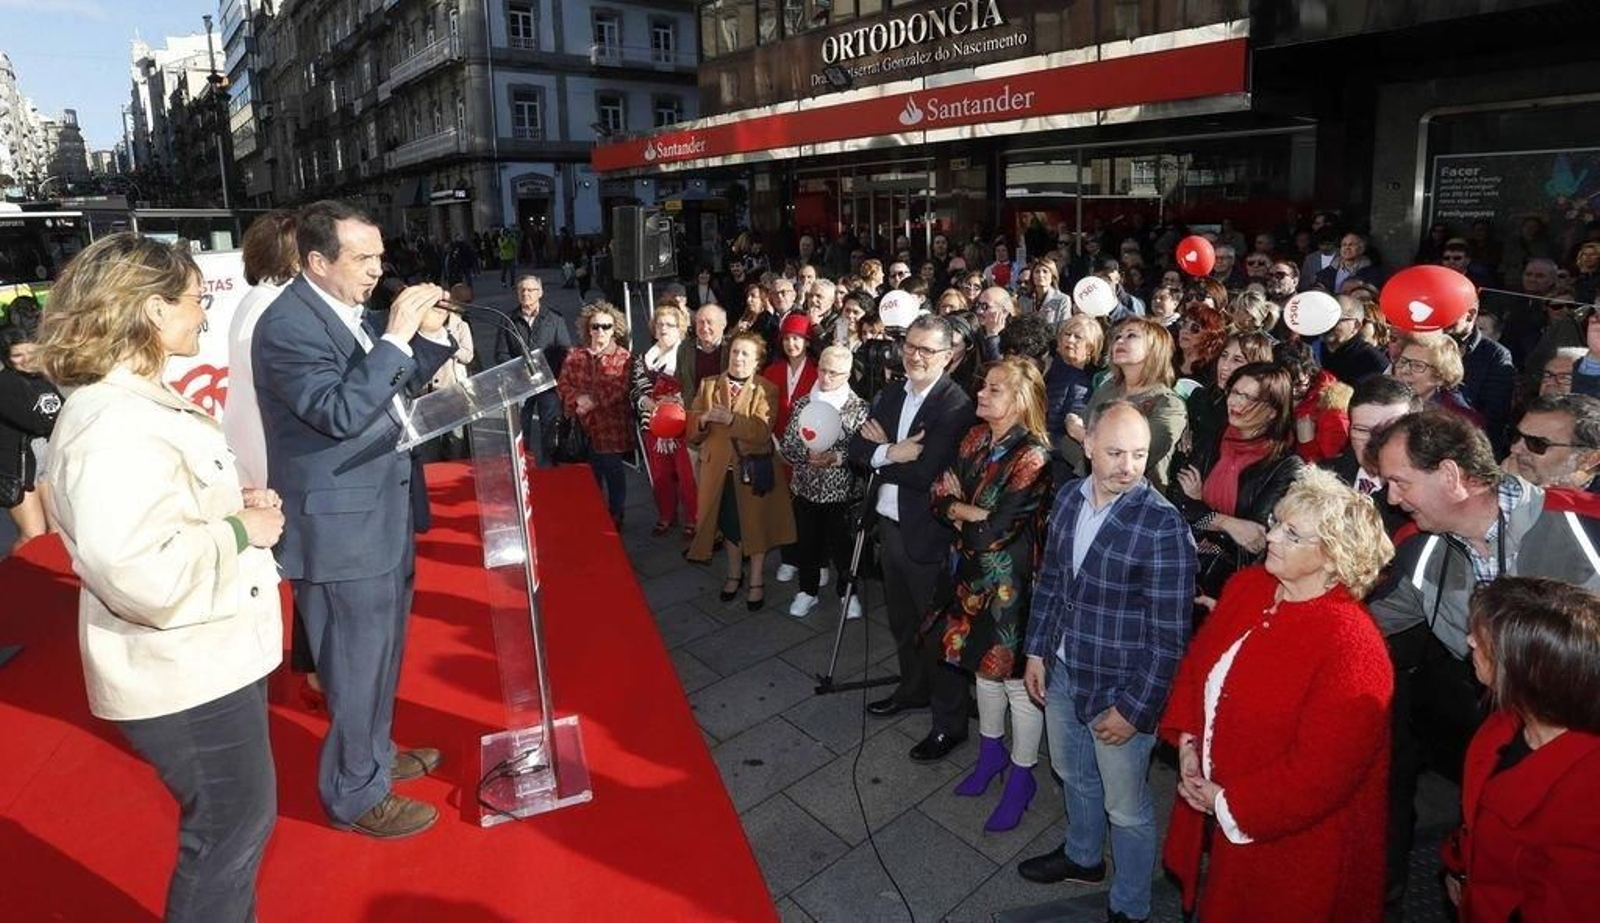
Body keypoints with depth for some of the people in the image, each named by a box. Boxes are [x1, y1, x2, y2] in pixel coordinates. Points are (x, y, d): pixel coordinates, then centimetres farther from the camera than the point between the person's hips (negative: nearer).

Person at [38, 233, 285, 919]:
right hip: (185, 676, -10)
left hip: (211, 655, 10)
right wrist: (241, 530, -22)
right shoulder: (114, 427, -26)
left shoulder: (140, 402, 8)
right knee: (228, 835, 10)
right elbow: (142, 573, -36)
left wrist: (237, 504, 5)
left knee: (243, 822, 26)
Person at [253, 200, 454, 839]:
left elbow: (399, 387, 13)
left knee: (380, 650, 22)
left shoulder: (347, 310, 7)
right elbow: (340, 412, -28)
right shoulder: (288, 325, -18)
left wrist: (430, 334, -2)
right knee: (358, 663, 5)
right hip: (340, 525, -9)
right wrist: (396, 337, -27)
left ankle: (375, 753, 42)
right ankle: (357, 794, 24)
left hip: (380, 511, 9)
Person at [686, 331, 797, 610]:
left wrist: (731, 419, -33)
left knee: (756, 524, 7)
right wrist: (703, 419, -23)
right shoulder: (708, 385, 5)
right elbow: (692, 431, -1)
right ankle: (734, 573, 37)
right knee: (728, 524, 15)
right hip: (719, 469, 3)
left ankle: (756, 581, 23)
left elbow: (763, 430, -20)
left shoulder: (766, 390, -5)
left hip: (753, 469, -3)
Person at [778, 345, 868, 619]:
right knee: (807, 542, 14)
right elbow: (786, 445, 1)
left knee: (843, 544, 10)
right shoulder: (802, 403, 2)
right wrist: (807, 455, -18)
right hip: (806, 488, 3)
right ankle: (808, 591, 33)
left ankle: (848, 592, 32)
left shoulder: (858, 407, -7)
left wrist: (836, 457, -25)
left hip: (842, 491, -2)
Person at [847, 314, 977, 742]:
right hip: (889, 526, 7)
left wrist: (881, 451, -11)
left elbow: (925, 474, -26)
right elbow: (857, 448, 2)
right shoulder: (893, 391, 5)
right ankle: (913, 689, 47)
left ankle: (951, 724, 24)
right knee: (902, 621, 24)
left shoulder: (956, 406, -20)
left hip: (927, 534, -7)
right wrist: (891, 453, -18)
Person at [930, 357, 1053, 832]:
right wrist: (977, 515, -17)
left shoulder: (1033, 456, -23)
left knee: (1015, 675, 8)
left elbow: (997, 529, -24)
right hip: (974, 574, 7)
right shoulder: (976, 438, 0)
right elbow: (941, 495, 0)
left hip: (1012, 582, -7)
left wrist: (961, 511, -8)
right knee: (983, 663, 21)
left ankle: (1021, 775, 28)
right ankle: (991, 751, 42)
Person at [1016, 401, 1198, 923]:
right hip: (1062, 671, 6)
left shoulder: (1163, 527, -25)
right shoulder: (1069, 497, -5)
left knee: (1125, 807, 14)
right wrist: (1036, 651, 8)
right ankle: (1082, 856, 55)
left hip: (1120, 689, -6)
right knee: (1073, 773, 28)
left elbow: (1169, 636, -20)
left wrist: (1135, 708, -16)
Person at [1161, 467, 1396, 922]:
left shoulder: (1351, 645, -26)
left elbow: (1322, 771, -25)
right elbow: (1197, 660, 7)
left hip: (1289, 840, -6)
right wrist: (1186, 741, -5)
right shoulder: (1246, 586, -5)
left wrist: (1228, 803, -18)